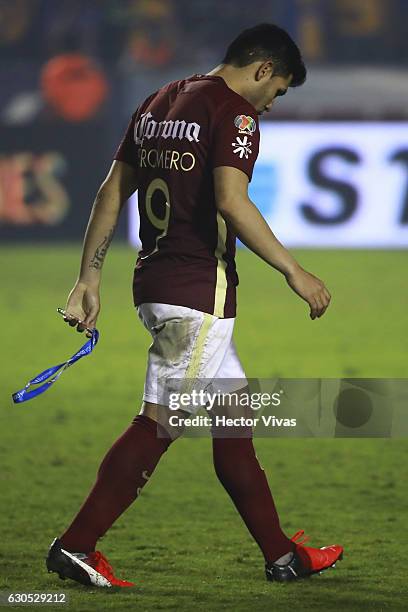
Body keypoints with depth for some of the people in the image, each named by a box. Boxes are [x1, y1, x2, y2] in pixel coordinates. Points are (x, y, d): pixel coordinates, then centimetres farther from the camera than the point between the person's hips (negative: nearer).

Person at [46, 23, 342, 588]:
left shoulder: (159, 103, 16)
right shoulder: (235, 110, -10)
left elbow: (111, 193, 15)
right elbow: (231, 201, -23)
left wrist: (90, 277, 15)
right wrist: (293, 271, -19)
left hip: (154, 284, 9)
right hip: (199, 290, -9)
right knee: (161, 423, -6)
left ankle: (281, 555, 19)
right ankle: (75, 546, -7)